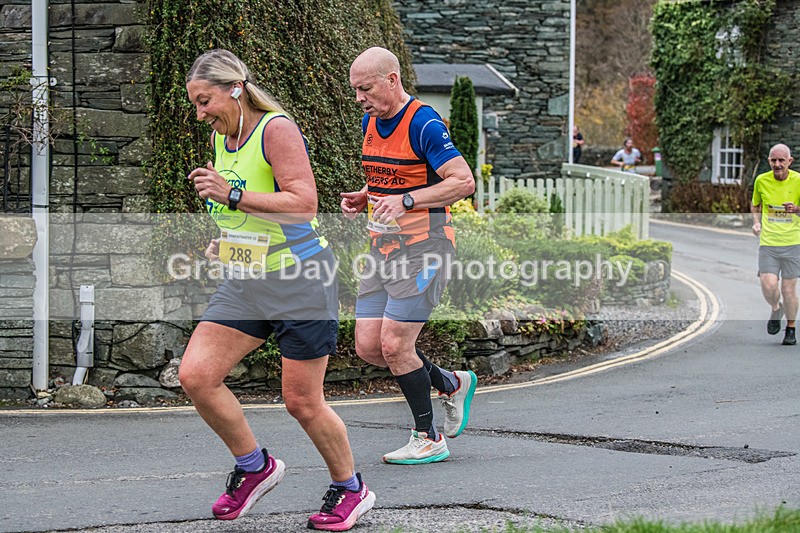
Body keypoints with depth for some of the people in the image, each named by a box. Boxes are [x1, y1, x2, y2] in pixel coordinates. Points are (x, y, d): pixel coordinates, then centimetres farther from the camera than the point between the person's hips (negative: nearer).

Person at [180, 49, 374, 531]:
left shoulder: (276, 129, -14)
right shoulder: (222, 137, 11)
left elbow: (304, 204, -24)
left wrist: (233, 196, -27)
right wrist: (228, 240, 12)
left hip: (299, 277, -8)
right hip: (245, 281, 8)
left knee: (302, 401, -2)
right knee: (195, 376, -8)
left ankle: (351, 489, 22)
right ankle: (255, 466, 12)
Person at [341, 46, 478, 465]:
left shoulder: (424, 124, -15)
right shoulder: (370, 122, 11)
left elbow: (463, 181, -20)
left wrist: (405, 200, -26)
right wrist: (363, 198, 5)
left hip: (423, 246, -9)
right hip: (383, 247, 9)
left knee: (394, 344, -10)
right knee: (367, 346, 4)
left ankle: (428, 439, 6)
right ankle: (451, 384, 24)